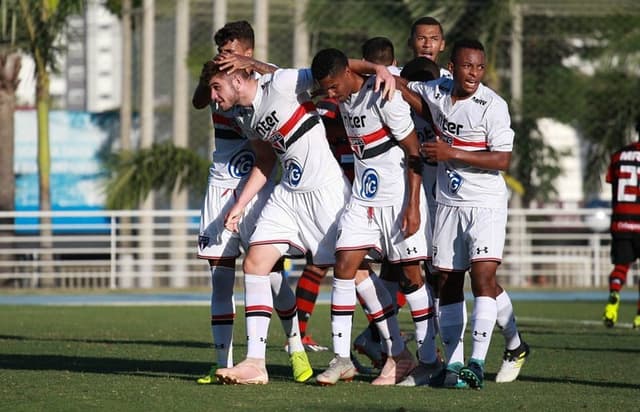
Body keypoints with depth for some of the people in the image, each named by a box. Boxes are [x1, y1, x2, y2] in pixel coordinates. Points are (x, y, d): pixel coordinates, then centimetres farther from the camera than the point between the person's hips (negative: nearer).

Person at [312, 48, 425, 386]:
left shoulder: (383, 97, -17)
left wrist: (413, 206, -17)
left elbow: (414, 152, -15)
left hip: (399, 196, -7)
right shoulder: (344, 98, 6)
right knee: (344, 265, -4)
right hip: (363, 196, 7)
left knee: (411, 272, -4)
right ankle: (341, 357, -3)